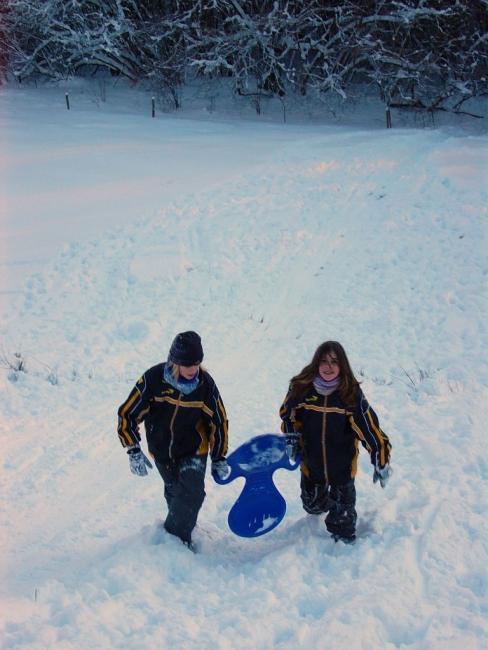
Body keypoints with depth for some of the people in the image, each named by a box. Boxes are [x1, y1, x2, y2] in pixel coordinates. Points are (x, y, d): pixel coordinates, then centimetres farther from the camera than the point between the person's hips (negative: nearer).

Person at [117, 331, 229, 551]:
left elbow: (219, 420, -3)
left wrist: (219, 458, 0)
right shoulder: (153, 379, -23)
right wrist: (133, 451, -21)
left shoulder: (205, 383, -17)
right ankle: (179, 534, 38)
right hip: (161, 451, 0)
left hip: (193, 450, 0)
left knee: (192, 493, -16)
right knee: (174, 493, 14)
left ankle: (175, 533, 4)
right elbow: (128, 414, -16)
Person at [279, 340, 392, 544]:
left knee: (342, 514, 10)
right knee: (312, 505, 24)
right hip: (310, 462, 2)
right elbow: (288, 414, 5)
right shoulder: (301, 388, -14)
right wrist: (290, 439, -5)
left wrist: (381, 461, -18)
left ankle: (344, 539, 37)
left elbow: (369, 427, -17)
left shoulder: (351, 393, -19)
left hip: (342, 464, -2)